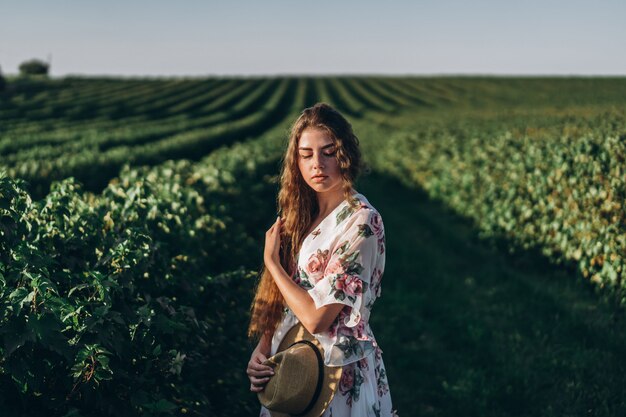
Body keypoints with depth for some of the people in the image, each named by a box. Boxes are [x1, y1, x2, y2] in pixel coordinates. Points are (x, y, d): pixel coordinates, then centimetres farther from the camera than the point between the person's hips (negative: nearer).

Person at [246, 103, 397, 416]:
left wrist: (272, 262, -12)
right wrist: (262, 349, -6)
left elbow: (317, 317, -22)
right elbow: (281, 298, 6)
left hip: (337, 369, -6)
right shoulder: (304, 212, 2)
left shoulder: (361, 221, -20)